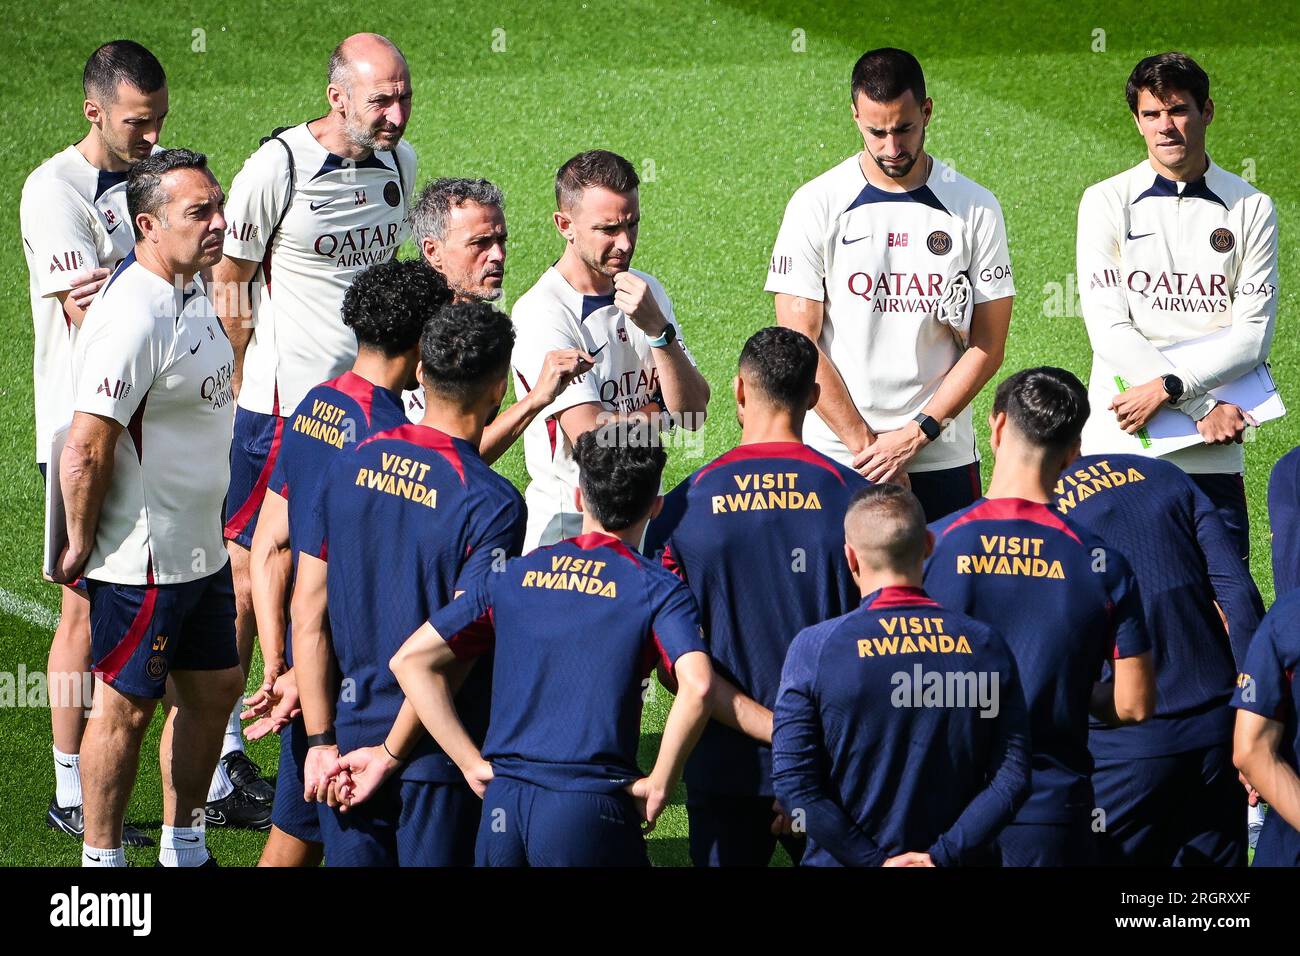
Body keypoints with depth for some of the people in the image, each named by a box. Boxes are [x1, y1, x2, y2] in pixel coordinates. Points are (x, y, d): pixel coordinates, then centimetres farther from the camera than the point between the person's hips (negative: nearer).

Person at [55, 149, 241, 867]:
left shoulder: (192, 291, 7)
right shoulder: (134, 317, -25)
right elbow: (86, 448, -25)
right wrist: (79, 548, -16)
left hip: (199, 550, 10)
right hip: (143, 559, -10)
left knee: (214, 686, 18)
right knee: (125, 706, 1)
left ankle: (182, 846, 31)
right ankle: (101, 859, 13)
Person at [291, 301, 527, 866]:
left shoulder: (350, 465, 1)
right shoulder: (492, 505, -16)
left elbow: (307, 613, 1)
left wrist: (322, 742, 3)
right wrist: (390, 754, -11)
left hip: (349, 736, 5)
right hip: (440, 761, -5)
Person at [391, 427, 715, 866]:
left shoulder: (513, 576, 11)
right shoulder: (657, 589, -1)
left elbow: (411, 659, 8)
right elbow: (696, 686, -18)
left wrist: (474, 764, 7)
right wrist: (658, 785, -7)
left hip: (502, 803, 4)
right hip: (592, 809, -4)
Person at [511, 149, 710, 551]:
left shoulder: (646, 292, 8)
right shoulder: (540, 313, -14)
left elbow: (694, 413, -2)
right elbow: (592, 436, -19)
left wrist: (657, 329, -16)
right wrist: (656, 414, -2)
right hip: (568, 523, -6)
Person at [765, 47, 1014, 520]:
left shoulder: (975, 210, 3)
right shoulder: (816, 206, 0)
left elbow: (987, 346, 3)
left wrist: (916, 434, -9)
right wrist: (865, 443, -10)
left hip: (942, 459, 1)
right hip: (836, 458, -1)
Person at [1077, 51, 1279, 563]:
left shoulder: (1251, 209, 7)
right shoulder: (1105, 203, 4)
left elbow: (1253, 332, -1)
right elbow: (1109, 329, -5)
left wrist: (1168, 387, -14)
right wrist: (1202, 407, -12)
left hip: (1212, 459, 1)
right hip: (1118, 445, -1)